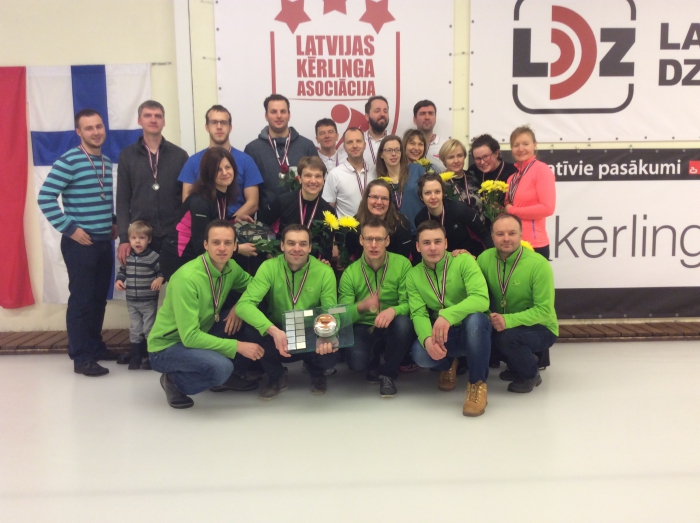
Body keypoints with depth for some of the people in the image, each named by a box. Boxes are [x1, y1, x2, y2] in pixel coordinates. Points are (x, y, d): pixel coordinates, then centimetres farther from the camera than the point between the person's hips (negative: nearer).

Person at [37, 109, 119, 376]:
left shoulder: (107, 162, 11)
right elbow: (45, 198, -16)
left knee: (99, 298, 14)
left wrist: (114, 223, 11)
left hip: (104, 242, 7)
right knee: (81, 299, -2)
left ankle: (96, 346, 28)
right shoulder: (69, 161, -12)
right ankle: (81, 358, 6)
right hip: (80, 243, -7)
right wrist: (69, 229, -17)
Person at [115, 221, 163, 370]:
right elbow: (122, 271, 14)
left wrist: (160, 278, -31)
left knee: (149, 329, 5)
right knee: (135, 330, 14)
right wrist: (119, 280, -4)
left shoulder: (153, 257, -14)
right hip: (131, 301, 5)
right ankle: (135, 356, 24)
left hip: (149, 301, -5)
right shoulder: (127, 257, 2)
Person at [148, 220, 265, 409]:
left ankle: (224, 375, 8)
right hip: (167, 346, -7)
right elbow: (190, 336, -30)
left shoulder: (231, 267, -8)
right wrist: (237, 346, -29)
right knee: (221, 367, -33)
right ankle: (175, 381, -4)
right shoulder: (186, 278, -29)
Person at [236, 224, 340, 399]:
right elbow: (244, 304, -27)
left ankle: (316, 374, 12)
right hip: (277, 334, 0)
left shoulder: (324, 272, -13)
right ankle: (277, 377, 2)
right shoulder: (269, 267, -15)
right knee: (252, 332, -31)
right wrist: (273, 331, -43)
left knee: (329, 356, -31)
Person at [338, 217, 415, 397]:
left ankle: (388, 373, -7)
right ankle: (374, 365, 13)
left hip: (392, 326, 0)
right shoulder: (350, 273, -8)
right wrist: (361, 306, -35)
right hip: (364, 327, 0)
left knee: (404, 323, -36)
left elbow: (408, 303, -13)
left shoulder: (402, 264, -11)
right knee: (356, 361, -30)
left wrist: (393, 310, -38)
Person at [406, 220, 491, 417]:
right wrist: (427, 339, -33)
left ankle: (477, 383, -17)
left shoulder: (464, 261, -12)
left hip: (474, 331, -3)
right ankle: (448, 364, 10)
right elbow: (418, 314, -10)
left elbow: (481, 299, -26)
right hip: (444, 334, 3)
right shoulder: (413, 276, 0)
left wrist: (447, 315, -42)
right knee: (420, 353, -30)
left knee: (475, 318, -38)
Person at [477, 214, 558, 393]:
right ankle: (522, 361, 10)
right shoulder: (485, 258, -9)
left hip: (540, 328, -5)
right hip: (502, 326, 6)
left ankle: (530, 374, 1)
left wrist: (508, 320, -36)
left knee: (508, 337, -33)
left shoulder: (539, 264, -23)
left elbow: (544, 311, -24)